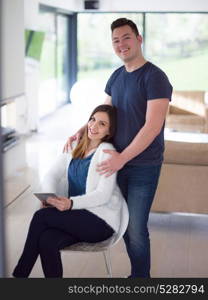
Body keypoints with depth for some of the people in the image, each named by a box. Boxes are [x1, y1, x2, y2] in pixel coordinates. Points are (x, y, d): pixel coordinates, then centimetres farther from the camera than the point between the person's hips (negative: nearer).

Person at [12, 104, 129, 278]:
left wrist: (71, 203, -30)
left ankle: (19, 274, -7)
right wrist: (50, 197, -14)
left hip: (102, 220, -5)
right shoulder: (74, 147, 14)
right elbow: (51, 175, 8)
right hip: (76, 216, 5)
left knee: (41, 216, -21)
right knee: (47, 241, -27)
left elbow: (103, 195, -14)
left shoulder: (107, 151, -6)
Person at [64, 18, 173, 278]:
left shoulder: (155, 77, -15)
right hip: (119, 162, 7)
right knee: (124, 222, 14)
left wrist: (122, 158, -22)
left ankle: (140, 278, 18)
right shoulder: (116, 77, 8)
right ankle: (139, 272, 32)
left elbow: (153, 125, -22)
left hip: (143, 166, -7)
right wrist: (82, 131, 4)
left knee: (136, 228, -1)